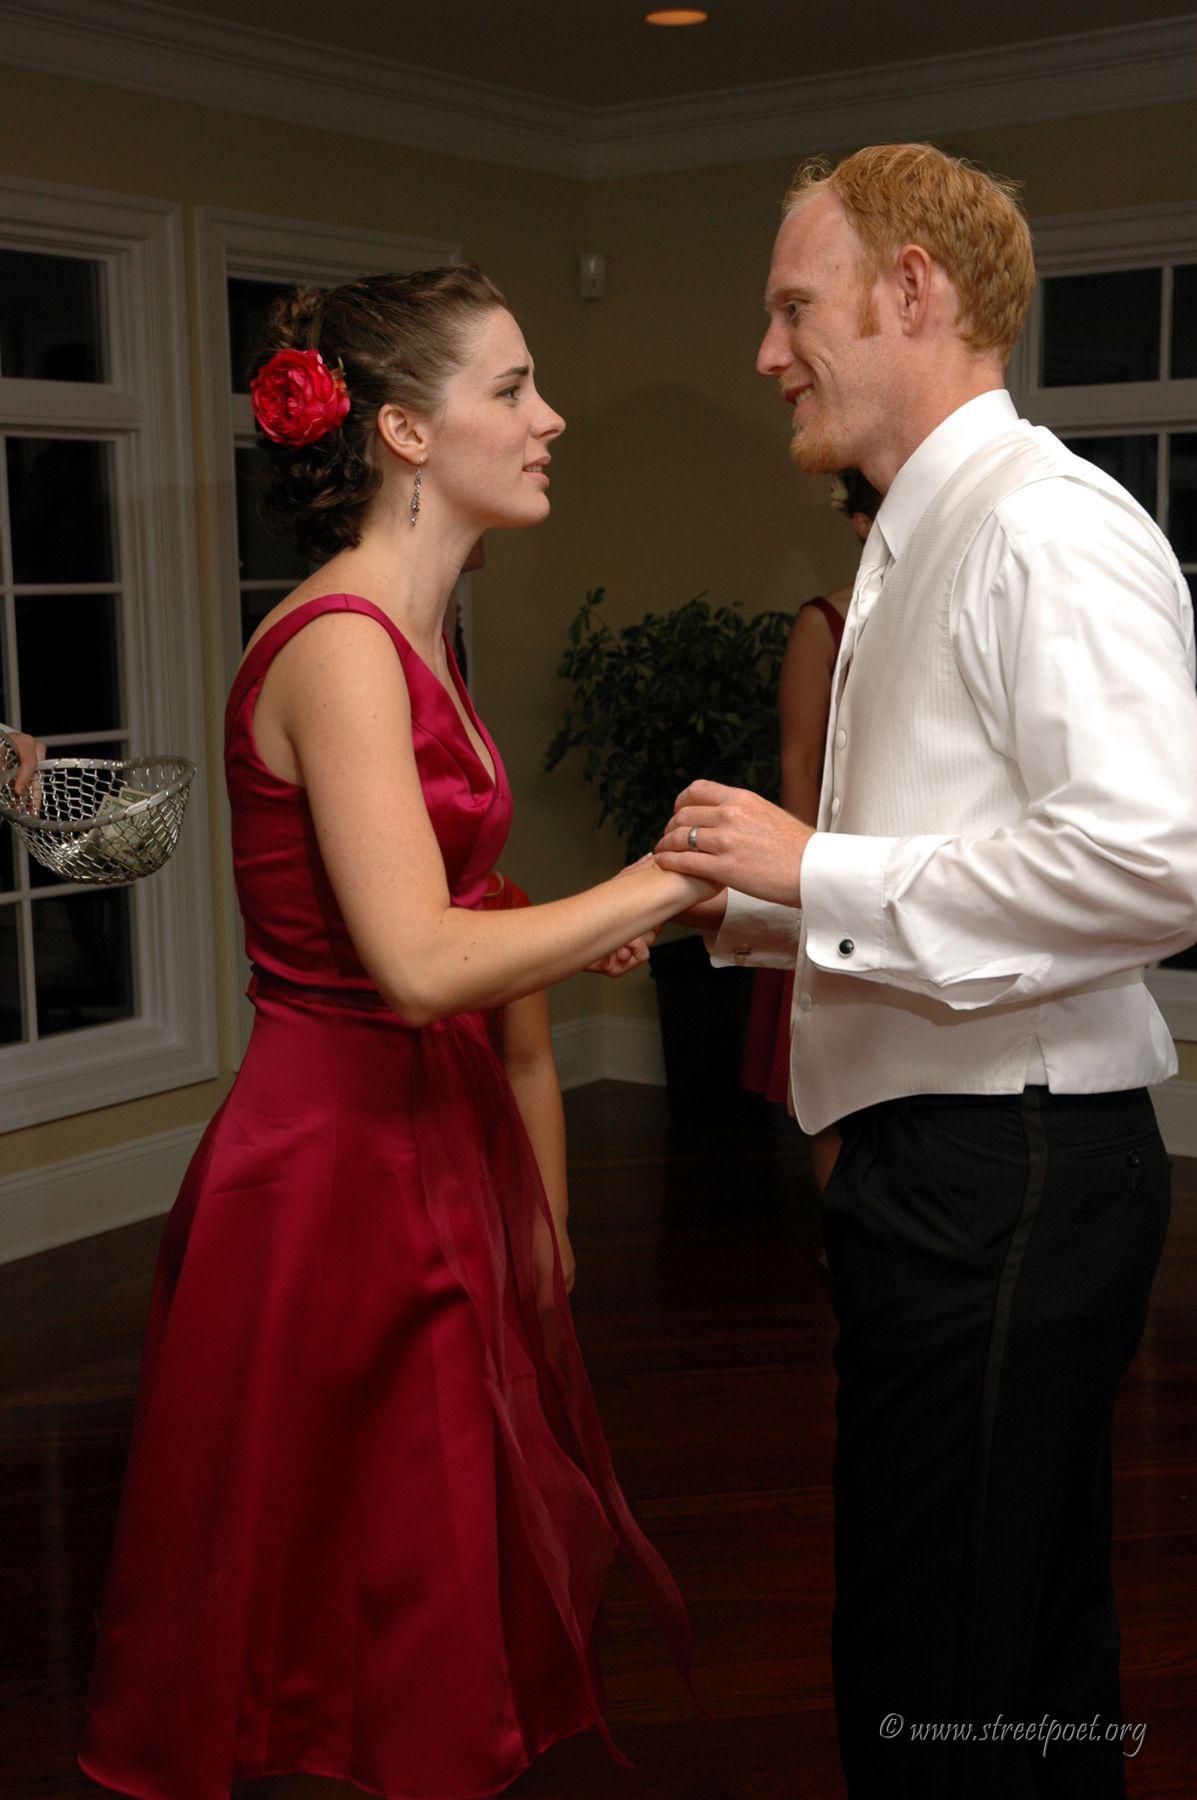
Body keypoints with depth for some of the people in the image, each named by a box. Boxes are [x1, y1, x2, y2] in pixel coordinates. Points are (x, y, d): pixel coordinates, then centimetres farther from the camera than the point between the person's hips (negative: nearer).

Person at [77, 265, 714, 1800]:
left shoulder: (405, 638, 14)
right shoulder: (340, 643, -17)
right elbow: (416, 964, -26)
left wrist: (574, 938, 9)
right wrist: (664, 882, -18)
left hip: (423, 1147, 9)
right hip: (343, 1171, -9)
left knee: (440, 1613, 18)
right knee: (356, 1655, 5)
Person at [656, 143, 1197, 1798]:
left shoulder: (1050, 528, -14)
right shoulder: (921, 545, 19)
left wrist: (816, 870, -20)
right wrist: (743, 909, 11)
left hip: (1003, 1177, -10)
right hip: (947, 1160, 10)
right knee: (1031, 1655, 22)